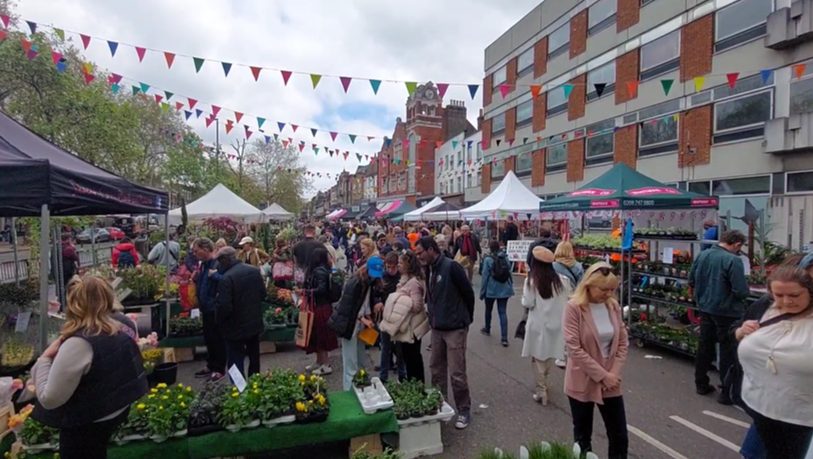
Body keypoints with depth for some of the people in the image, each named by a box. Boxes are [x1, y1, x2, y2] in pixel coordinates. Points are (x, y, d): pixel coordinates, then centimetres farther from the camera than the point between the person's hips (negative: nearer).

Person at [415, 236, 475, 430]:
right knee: (436, 369, 16)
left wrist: (466, 318, -1)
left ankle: (464, 411, 19)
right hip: (437, 328, 7)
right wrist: (433, 316, 12)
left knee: (457, 373, 1)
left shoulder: (451, 267, -19)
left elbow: (469, 294, -13)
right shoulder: (429, 269, 4)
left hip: (455, 328, -7)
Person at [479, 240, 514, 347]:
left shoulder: (488, 259, -12)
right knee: (503, 312, 3)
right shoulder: (505, 258, 0)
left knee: (488, 310, 19)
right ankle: (504, 338, -5)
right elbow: (510, 273, 7)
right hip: (504, 289, 3)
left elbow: (485, 276, -11)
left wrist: (482, 291, -3)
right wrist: (510, 286, 17)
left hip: (491, 289, -3)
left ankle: (487, 329, 40)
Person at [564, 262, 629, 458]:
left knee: (620, 437, 12)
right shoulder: (574, 307, -17)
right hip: (582, 383, -4)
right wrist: (601, 375, -16)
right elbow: (574, 348, -19)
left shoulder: (613, 306, 0)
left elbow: (623, 343, 4)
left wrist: (614, 374, -7)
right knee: (583, 437, 13)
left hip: (610, 383, 4)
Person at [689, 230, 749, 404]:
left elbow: (691, 281, 8)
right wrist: (746, 291, 0)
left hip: (705, 309, 6)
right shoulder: (733, 260, -21)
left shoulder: (702, 255, -1)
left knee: (704, 347, 17)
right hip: (727, 312, -6)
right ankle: (727, 393, 15)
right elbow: (742, 291, -22)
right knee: (728, 351, 6)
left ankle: (701, 384, 30)